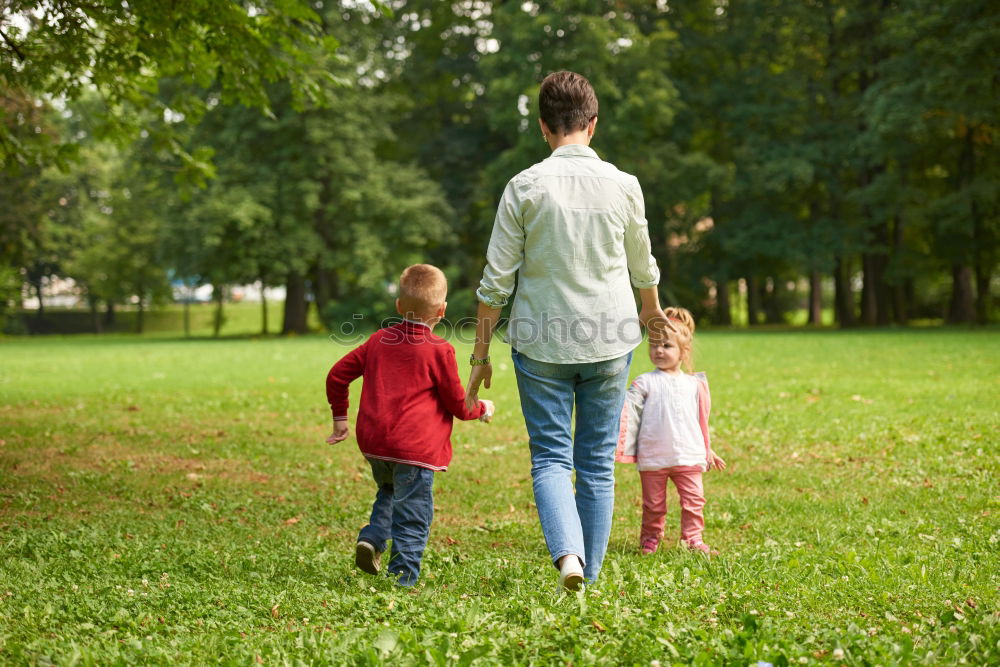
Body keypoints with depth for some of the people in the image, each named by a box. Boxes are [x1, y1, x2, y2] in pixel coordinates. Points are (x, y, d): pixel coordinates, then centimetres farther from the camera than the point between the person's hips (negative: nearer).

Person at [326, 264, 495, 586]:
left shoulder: (380, 340, 9)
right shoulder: (439, 350, -6)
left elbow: (337, 375, 14)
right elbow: (458, 405, -1)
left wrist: (340, 418, 26)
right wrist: (482, 409, 20)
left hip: (373, 443, 6)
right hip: (415, 448, -6)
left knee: (390, 492, 29)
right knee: (412, 515, 1)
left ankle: (372, 538, 9)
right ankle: (402, 578, -1)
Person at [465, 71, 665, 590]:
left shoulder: (525, 187, -6)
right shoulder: (623, 185, 0)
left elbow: (496, 281, -6)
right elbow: (643, 269, 15)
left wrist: (480, 354, 4)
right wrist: (653, 313, 36)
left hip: (541, 343, -2)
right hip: (609, 343, 2)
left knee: (550, 458, 4)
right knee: (598, 464, 10)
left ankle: (567, 553, -19)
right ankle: (589, 576, 15)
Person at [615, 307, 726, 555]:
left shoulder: (694, 384, 11)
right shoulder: (645, 383, 2)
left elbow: (702, 420, 20)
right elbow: (627, 408, -8)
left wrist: (708, 451, 25)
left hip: (688, 456, 2)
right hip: (653, 457, -2)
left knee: (694, 499, -2)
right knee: (653, 504, 7)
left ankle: (692, 539, 8)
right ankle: (650, 539, 21)